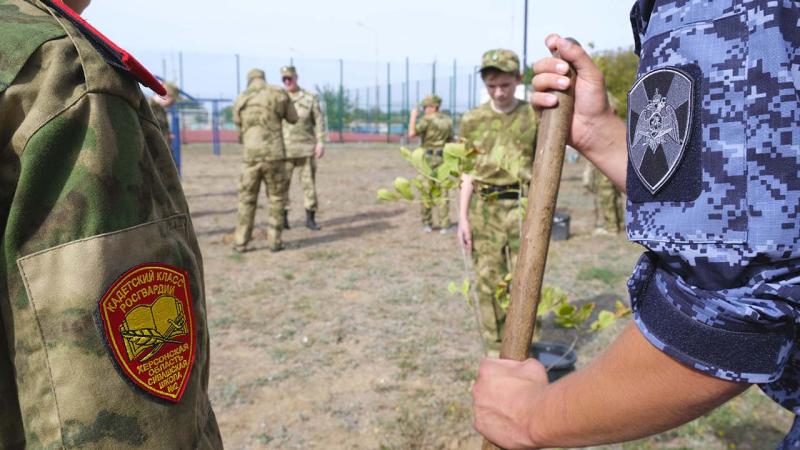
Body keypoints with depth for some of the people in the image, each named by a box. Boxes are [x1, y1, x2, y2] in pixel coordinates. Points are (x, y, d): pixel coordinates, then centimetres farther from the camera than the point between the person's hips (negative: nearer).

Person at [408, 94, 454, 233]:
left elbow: (411, 134, -19)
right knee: (442, 193, 3)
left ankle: (427, 224, 11)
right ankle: (444, 226, 0)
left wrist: (413, 116, -6)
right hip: (443, 158, 4)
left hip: (428, 158, -4)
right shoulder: (448, 120, 8)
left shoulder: (427, 119, -11)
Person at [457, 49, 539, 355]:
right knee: (489, 282, 6)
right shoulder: (473, 120, 5)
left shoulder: (534, 116, 2)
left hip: (521, 206, -1)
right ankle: (495, 350, 20)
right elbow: (467, 172, 7)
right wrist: (463, 218, 1)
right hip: (484, 208, 2)